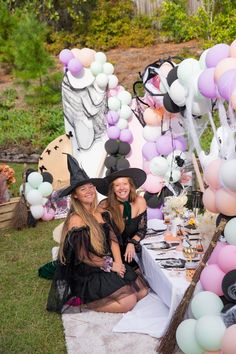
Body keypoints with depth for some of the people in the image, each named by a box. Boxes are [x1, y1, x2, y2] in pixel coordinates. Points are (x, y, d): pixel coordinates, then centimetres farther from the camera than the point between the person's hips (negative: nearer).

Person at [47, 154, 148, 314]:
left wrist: (118, 261, -13)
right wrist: (110, 265, -12)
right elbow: (83, 256, -19)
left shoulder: (100, 212, 4)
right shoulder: (75, 219, -18)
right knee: (129, 302, -14)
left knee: (143, 291, 5)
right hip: (88, 275, -8)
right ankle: (83, 301, 2)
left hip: (109, 264, 8)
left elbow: (112, 238, 2)